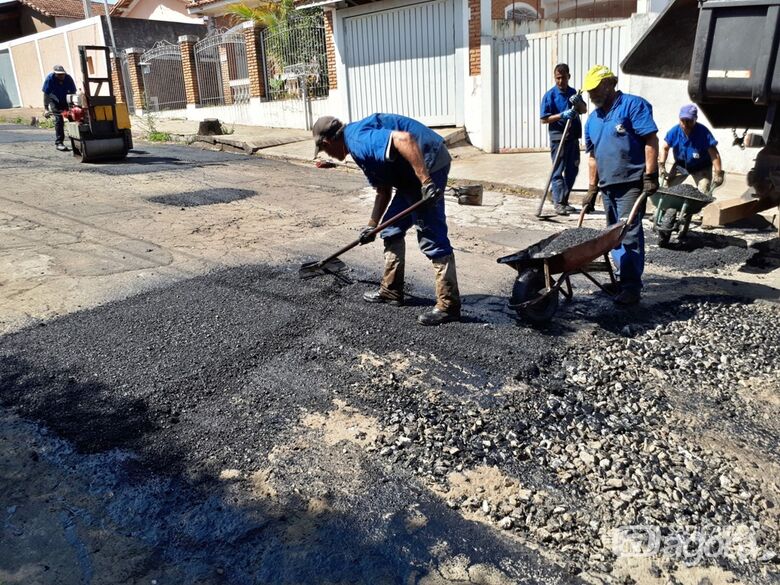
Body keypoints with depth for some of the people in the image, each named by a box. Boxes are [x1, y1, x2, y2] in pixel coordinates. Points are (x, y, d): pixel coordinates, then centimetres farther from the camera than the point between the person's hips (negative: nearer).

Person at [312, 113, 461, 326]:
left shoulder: (358, 139, -15)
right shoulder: (363, 150, 18)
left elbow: (404, 139, -30)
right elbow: (383, 191, 24)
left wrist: (426, 181, -33)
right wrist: (372, 225, 27)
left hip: (428, 164, -11)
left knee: (432, 237, -9)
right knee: (392, 230, 17)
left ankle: (449, 306, -3)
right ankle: (391, 290, 26)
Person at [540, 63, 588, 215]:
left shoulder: (574, 93, 11)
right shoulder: (550, 95, -5)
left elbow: (584, 110, 10)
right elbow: (544, 119, -7)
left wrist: (578, 103, -11)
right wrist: (562, 115, -20)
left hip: (573, 137, 6)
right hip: (558, 137, -6)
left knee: (572, 170, 9)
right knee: (558, 171, -5)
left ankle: (563, 199, 21)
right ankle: (559, 203, -3)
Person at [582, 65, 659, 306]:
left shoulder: (633, 105, -4)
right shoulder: (593, 119, 17)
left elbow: (651, 140, -10)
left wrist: (650, 175, -17)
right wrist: (592, 188, 16)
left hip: (631, 183, -8)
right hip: (608, 185, 8)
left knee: (630, 235, -10)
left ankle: (631, 286, -7)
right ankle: (622, 277, 24)